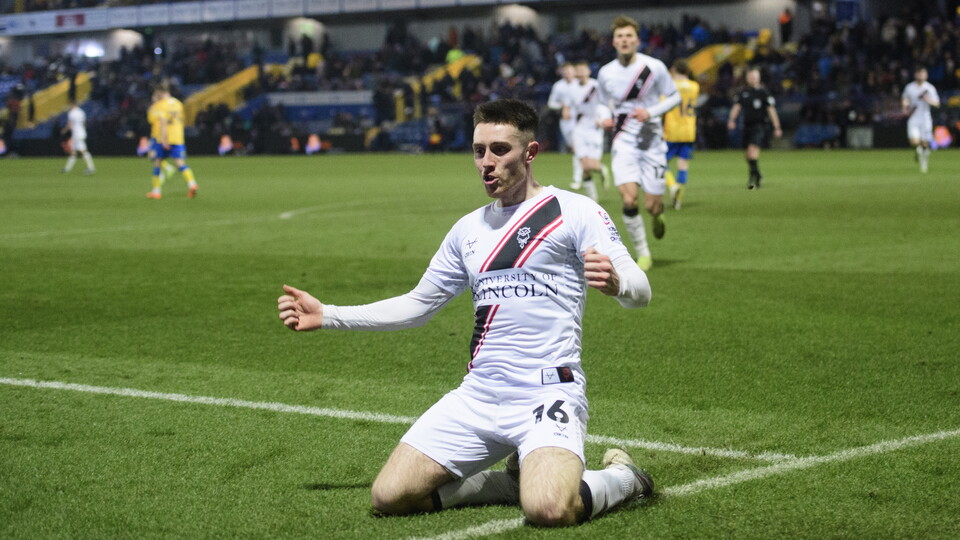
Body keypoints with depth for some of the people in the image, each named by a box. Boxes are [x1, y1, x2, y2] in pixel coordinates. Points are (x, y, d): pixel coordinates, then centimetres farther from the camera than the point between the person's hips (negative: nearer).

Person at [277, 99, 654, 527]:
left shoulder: (573, 211, -1)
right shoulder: (469, 229, 18)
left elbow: (639, 291, -10)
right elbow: (416, 306, 27)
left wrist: (615, 282, -35)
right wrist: (326, 316, 22)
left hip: (547, 392, -6)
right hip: (477, 396, 6)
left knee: (549, 510, -32)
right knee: (389, 496, -8)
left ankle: (621, 477, 4)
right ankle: (517, 481, 11)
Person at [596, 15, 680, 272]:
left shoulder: (654, 67, -7)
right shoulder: (605, 73, 1)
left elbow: (674, 97, 2)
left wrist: (651, 112, -14)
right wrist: (605, 117, -6)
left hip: (651, 140, -1)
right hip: (623, 141, 1)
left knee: (652, 206, -2)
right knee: (629, 199, -17)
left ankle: (657, 217, 38)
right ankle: (643, 254, 0)